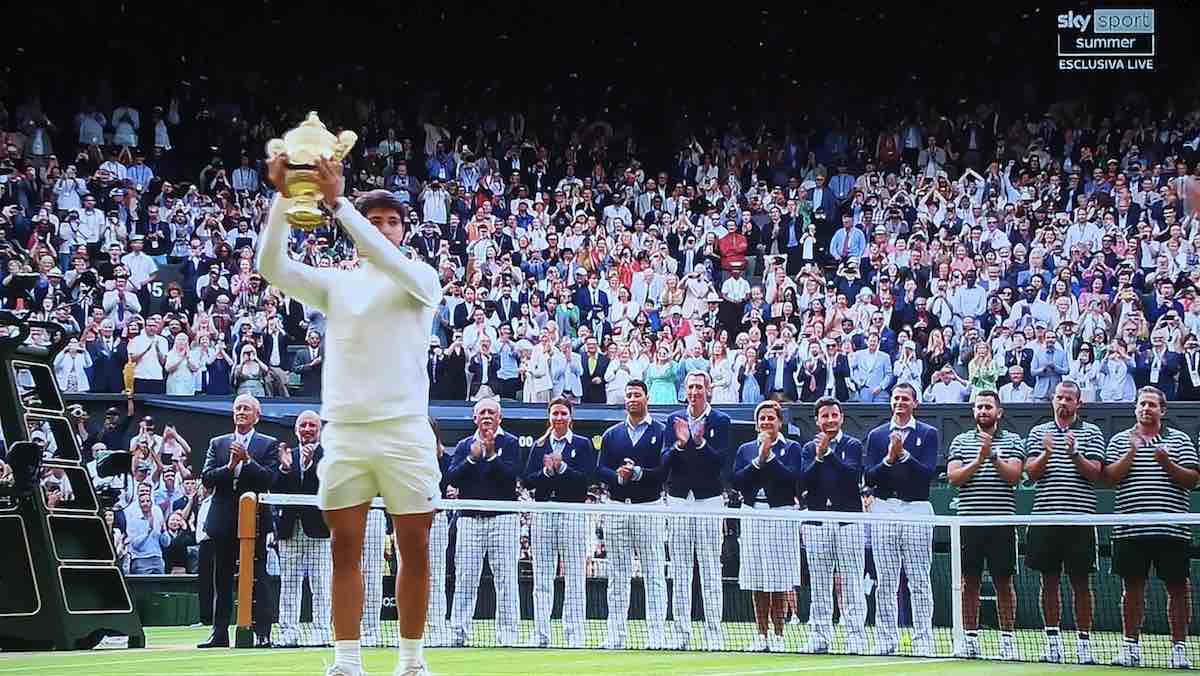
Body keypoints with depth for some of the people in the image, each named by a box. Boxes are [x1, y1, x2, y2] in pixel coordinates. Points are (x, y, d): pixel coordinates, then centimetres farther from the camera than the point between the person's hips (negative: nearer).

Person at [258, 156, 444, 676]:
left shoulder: (421, 280, 5)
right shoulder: (335, 284, 12)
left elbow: (390, 264, -18)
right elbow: (272, 268, -3)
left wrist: (338, 203, -26)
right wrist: (282, 198, -17)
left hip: (405, 431, -2)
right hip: (344, 432, 2)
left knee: (415, 550, 1)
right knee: (346, 550, 1)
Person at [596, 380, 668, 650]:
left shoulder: (661, 432, 2)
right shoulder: (611, 435, 14)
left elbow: (666, 470, -8)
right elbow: (600, 469, 6)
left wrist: (638, 473, -18)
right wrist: (617, 475, -13)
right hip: (617, 509, 4)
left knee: (654, 576, -3)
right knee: (617, 577, 6)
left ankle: (656, 637, -3)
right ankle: (615, 636, 9)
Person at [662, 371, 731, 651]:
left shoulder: (720, 421, 2)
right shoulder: (674, 420, 10)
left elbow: (721, 461, -8)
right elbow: (665, 461, 2)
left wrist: (701, 442, -22)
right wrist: (680, 444, -16)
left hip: (708, 501, -3)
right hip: (679, 501, 3)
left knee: (711, 572, -3)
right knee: (680, 573, 4)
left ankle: (714, 635, -3)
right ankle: (682, 635, 5)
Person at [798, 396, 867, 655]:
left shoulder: (853, 446, 5)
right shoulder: (809, 448, 13)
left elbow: (853, 474, -12)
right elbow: (804, 480, -1)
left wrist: (829, 452, -16)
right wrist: (819, 457, -13)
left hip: (848, 519, -3)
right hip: (816, 521, 3)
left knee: (851, 584, -5)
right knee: (819, 585, 4)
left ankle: (856, 637, -4)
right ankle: (821, 637, 8)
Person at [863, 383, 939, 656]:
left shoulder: (928, 434, 6)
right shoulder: (876, 435, 12)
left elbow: (928, 472, -7)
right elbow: (868, 477, 4)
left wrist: (903, 454, -16)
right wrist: (888, 459, -12)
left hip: (916, 510, -3)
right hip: (883, 509, 3)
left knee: (919, 582, -3)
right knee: (886, 583, 4)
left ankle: (923, 642, -2)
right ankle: (886, 642, 7)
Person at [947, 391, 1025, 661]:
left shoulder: (1012, 441, 6)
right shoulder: (961, 441, 11)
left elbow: (1013, 475, -7)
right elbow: (953, 477, 0)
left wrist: (993, 456, -18)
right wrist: (979, 461, -13)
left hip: (1002, 523, -1)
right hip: (969, 523, 1)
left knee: (1004, 582, 2)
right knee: (969, 582, 4)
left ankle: (1007, 639, 6)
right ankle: (970, 638, 10)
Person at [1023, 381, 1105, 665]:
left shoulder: (1092, 433, 6)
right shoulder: (1038, 432, 12)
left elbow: (1095, 473, -4)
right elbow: (1031, 472, 3)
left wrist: (1074, 453, -20)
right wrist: (1046, 453, -16)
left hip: (1079, 518, -2)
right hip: (1045, 517, 2)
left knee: (1080, 582, 1)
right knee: (1049, 580, 5)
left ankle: (1084, 641, 5)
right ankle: (1052, 640, 11)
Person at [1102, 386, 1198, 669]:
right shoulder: (1120, 441, 12)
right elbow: (1109, 478, 2)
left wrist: (1168, 464, -14)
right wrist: (1131, 454, -10)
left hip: (1172, 529, -1)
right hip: (1130, 531, 1)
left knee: (1177, 588, 1)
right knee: (1132, 587, 5)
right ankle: (1131, 646, 13)